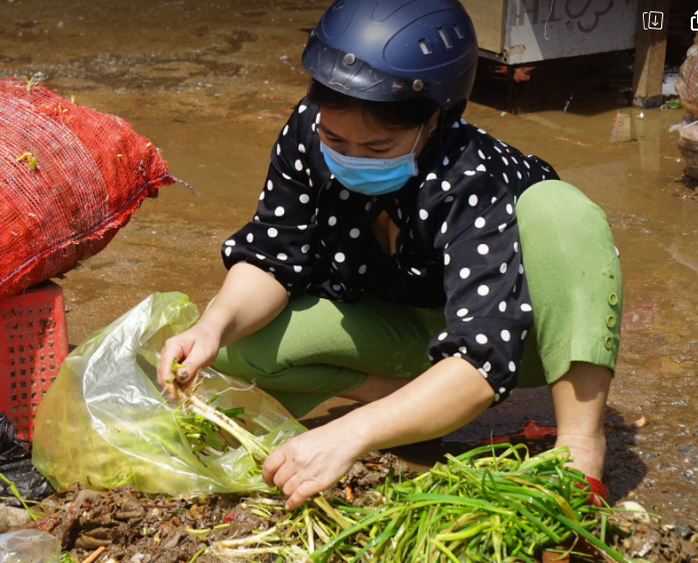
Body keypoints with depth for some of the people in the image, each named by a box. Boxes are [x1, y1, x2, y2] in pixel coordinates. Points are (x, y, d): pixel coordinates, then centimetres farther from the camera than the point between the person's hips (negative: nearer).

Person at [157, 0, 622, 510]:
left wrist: (348, 434, -56)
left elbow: (483, 360, -45)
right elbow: (272, 257, -12)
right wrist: (217, 324, -35)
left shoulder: (473, 181, -36)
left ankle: (582, 440, -29)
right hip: (401, 327, 5)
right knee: (238, 345, -17)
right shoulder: (309, 133, -21)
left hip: (505, 323, -4)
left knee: (555, 208, -35)